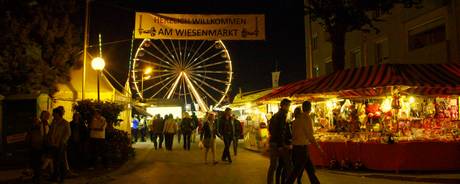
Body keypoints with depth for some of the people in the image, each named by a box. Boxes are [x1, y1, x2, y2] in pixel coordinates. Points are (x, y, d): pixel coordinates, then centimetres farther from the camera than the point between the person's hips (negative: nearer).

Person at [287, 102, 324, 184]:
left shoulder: (297, 119, 10)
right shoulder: (307, 117, -12)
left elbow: (294, 134, 11)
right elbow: (309, 135, -13)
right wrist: (318, 146, -3)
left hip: (296, 147, 8)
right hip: (302, 147, -8)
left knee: (310, 169, 13)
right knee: (297, 171, -1)